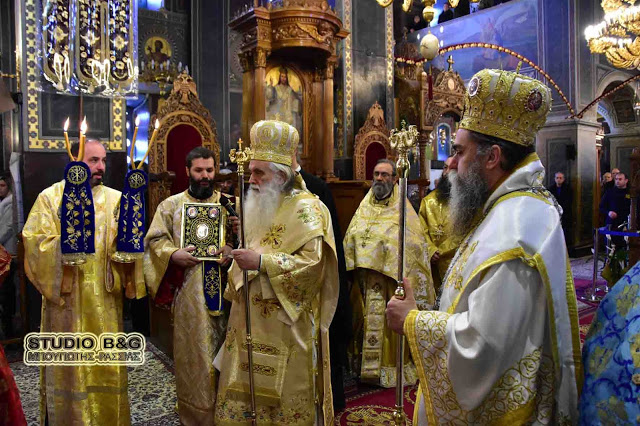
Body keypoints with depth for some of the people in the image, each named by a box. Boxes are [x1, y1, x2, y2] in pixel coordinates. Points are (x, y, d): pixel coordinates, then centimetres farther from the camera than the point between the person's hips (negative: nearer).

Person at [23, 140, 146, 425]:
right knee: (68, 365, 7)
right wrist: (64, 242, -23)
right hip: (66, 298, -2)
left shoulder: (115, 198, 7)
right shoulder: (51, 196, 1)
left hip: (105, 300, 2)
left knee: (106, 363, 9)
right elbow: (33, 240, -7)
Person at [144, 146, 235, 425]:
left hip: (222, 289, 1)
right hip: (188, 291, -1)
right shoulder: (171, 205, 7)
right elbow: (154, 240, 4)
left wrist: (231, 248, -14)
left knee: (222, 349, 8)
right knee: (193, 352, 6)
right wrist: (173, 254, -14)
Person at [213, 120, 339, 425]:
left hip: (285, 327, -8)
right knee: (244, 392, 13)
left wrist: (261, 262, -27)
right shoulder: (262, 207, 14)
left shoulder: (306, 209, -11)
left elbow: (312, 261, -23)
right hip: (251, 322, 8)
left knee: (282, 395, 3)